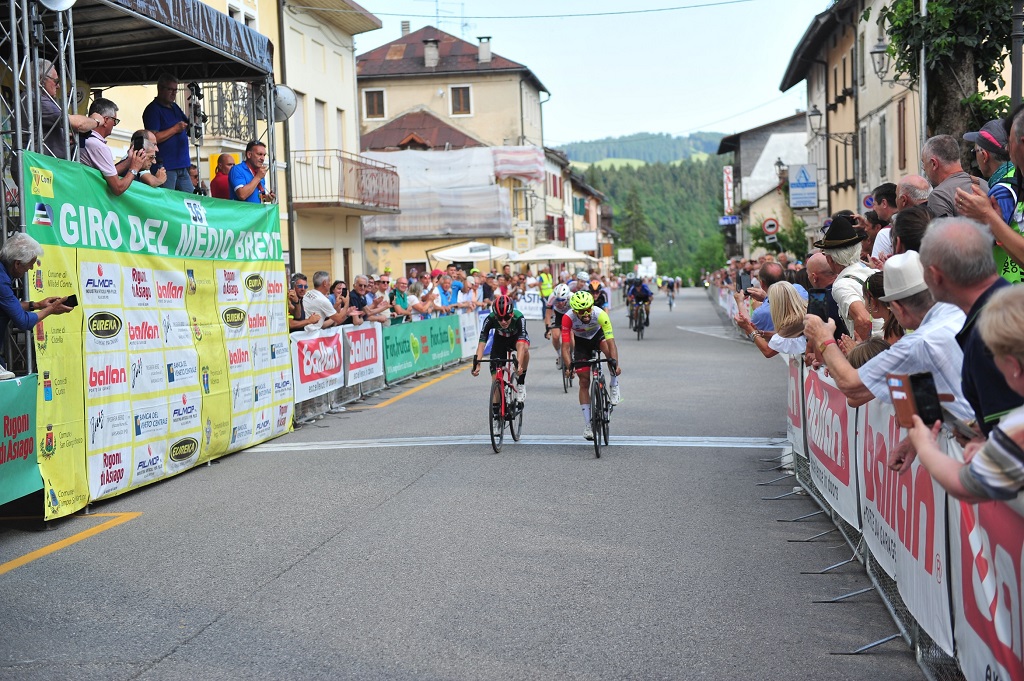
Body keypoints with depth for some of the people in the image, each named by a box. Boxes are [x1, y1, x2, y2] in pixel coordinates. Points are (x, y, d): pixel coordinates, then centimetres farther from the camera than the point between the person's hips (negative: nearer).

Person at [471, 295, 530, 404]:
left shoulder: (518, 318, -37)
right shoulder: (490, 319, -33)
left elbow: (521, 344, -47)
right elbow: (482, 342, -37)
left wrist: (519, 364, -61)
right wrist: (477, 363, -50)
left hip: (517, 337, -2)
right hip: (500, 340, 2)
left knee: (524, 348, -38)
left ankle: (521, 382, -18)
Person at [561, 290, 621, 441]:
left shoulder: (600, 314, -35)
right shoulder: (568, 318, -33)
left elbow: (611, 341, -38)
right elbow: (565, 346, -31)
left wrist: (615, 363, -47)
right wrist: (568, 366, -43)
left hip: (598, 335, -1)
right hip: (581, 341, 1)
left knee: (608, 348, -37)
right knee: (584, 382, -4)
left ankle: (614, 386, -13)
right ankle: (588, 424, 3)